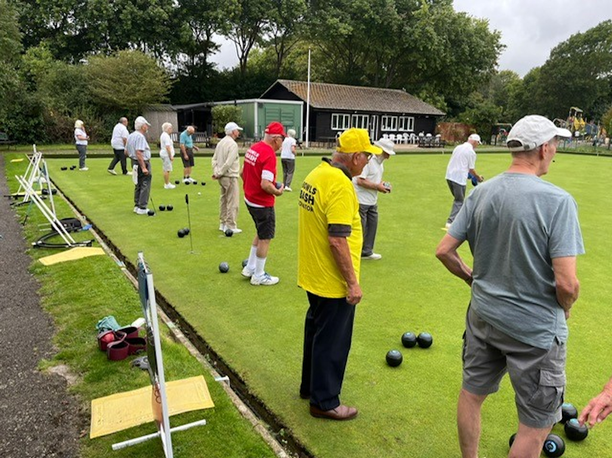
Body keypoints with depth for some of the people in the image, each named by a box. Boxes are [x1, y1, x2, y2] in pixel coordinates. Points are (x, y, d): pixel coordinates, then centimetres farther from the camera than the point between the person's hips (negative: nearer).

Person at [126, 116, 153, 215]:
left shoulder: (130, 136, 11)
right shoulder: (140, 136, -19)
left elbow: (126, 151, 17)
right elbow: (138, 153, -26)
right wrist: (143, 167, -26)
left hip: (135, 162, 10)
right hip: (143, 163, -10)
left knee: (138, 185, 16)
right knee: (145, 186, -4)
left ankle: (137, 206, 21)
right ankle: (142, 208, -4)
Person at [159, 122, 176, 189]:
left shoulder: (163, 135, 16)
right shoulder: (166, 136, -17)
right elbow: (167, 147, -23)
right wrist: (171, 156, -21)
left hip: (164, 154, 11)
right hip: (167, 155, -11)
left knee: (166, 170, 14)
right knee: (167, 170, -7)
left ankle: (167, 183, 19)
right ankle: (167, 184, -5)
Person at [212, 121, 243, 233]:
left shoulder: (220, 142, 11)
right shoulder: (233, 144, -16)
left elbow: (214, 159, 11)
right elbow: (228, 163, -21)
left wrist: (216, 172, 3)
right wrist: (219, 173, -12)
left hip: (222, 177, 9)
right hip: (230, 177, -9)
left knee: (223, 199, 16)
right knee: (232, 202, -3)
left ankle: (223, 224, 24)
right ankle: (230, 226, 0)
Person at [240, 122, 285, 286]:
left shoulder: (253, 148, 3)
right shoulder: (269, 155, -23)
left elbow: (243, 173, 13)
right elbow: (265, 185, -28)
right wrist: (278, 191, -11)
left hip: (250, 199, 9)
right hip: (263, 204, -9)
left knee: (261, 234, 24)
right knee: (265, 239, 7)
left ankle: (250, 268, 32)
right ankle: (259, 276, 20)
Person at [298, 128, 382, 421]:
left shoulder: (316, 174, 5)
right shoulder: (341, 185, -24)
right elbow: (338, 240, -28)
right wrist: (353, 282, -19)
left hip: (312, 276, 10)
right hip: (333, 282, -9)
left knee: (315, 329, 24)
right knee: (332, 341, 7)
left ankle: (310, 386, 41)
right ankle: (324, 402, 24)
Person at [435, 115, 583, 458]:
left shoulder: (481, 193, -4)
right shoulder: (557, 200, -19)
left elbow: (444, 251, -1)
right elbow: (566, 283, -22)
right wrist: (565, 308, 0)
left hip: (483, 316, 6)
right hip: (535, 328, -5)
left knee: (471, 395, 21)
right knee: (536, 425, 13)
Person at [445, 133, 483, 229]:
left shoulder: (458, 147, 14)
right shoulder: (471, 151, -7)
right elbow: (471, 169, -6)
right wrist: (478, 177, 12)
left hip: (449, 175, 8)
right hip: (459, 178, -8)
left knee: (458, 199, 21)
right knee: (459, 201, 0)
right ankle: (451, 221, -6)